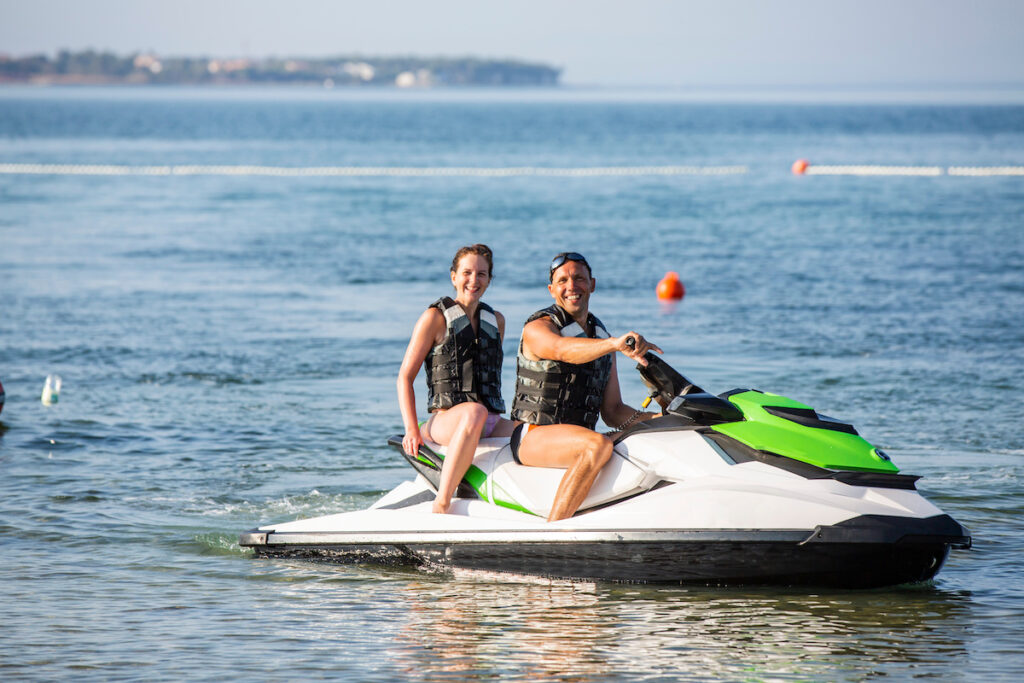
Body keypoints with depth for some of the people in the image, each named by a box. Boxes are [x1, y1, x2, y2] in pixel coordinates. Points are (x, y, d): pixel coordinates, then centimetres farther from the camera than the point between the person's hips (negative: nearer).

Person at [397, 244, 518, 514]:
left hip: (492, 423, 5)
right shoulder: (436, 317, 3)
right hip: (447, 419, -5)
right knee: (475, 412, -41)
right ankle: (441, 504, -41)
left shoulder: (496, 321, 19)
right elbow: (405, 376, 1)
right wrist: (411, 429, -12)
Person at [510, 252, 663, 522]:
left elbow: (613, 411, 16)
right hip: (533, 437, -7)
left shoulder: (601, 336, 18)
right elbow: (562, 350, -31)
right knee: (598, 446, -35)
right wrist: (614, 345, -49)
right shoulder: (538, 327, -4)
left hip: (579, 435, 7)